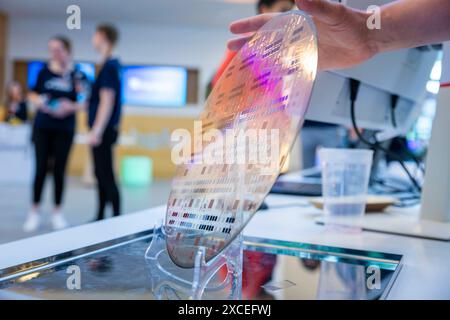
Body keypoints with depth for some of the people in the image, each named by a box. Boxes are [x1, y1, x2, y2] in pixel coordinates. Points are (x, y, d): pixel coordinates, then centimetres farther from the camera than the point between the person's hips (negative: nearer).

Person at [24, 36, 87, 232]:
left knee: (59, 170, 5)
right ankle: (34, 212, 12)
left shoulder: (76, 74, -3)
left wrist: (71, 107, -19)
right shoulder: (45, 71, 3)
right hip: (43, 127, 1)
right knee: (41, 168, 1)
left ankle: (57, 213, 17)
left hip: (64, 129, -1)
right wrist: (39, 102, -10)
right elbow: (33, 95, 11)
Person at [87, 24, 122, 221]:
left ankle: (116, 217, 1)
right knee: (101, 174, 14)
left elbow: (107, 101, -20)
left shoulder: (109, 67, -14)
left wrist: (97, 131, -20)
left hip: (104, 130, -10)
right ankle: (100, 218, 24)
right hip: (103, 130, 10)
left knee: (106, 175, -5)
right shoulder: (111, 65, 15)